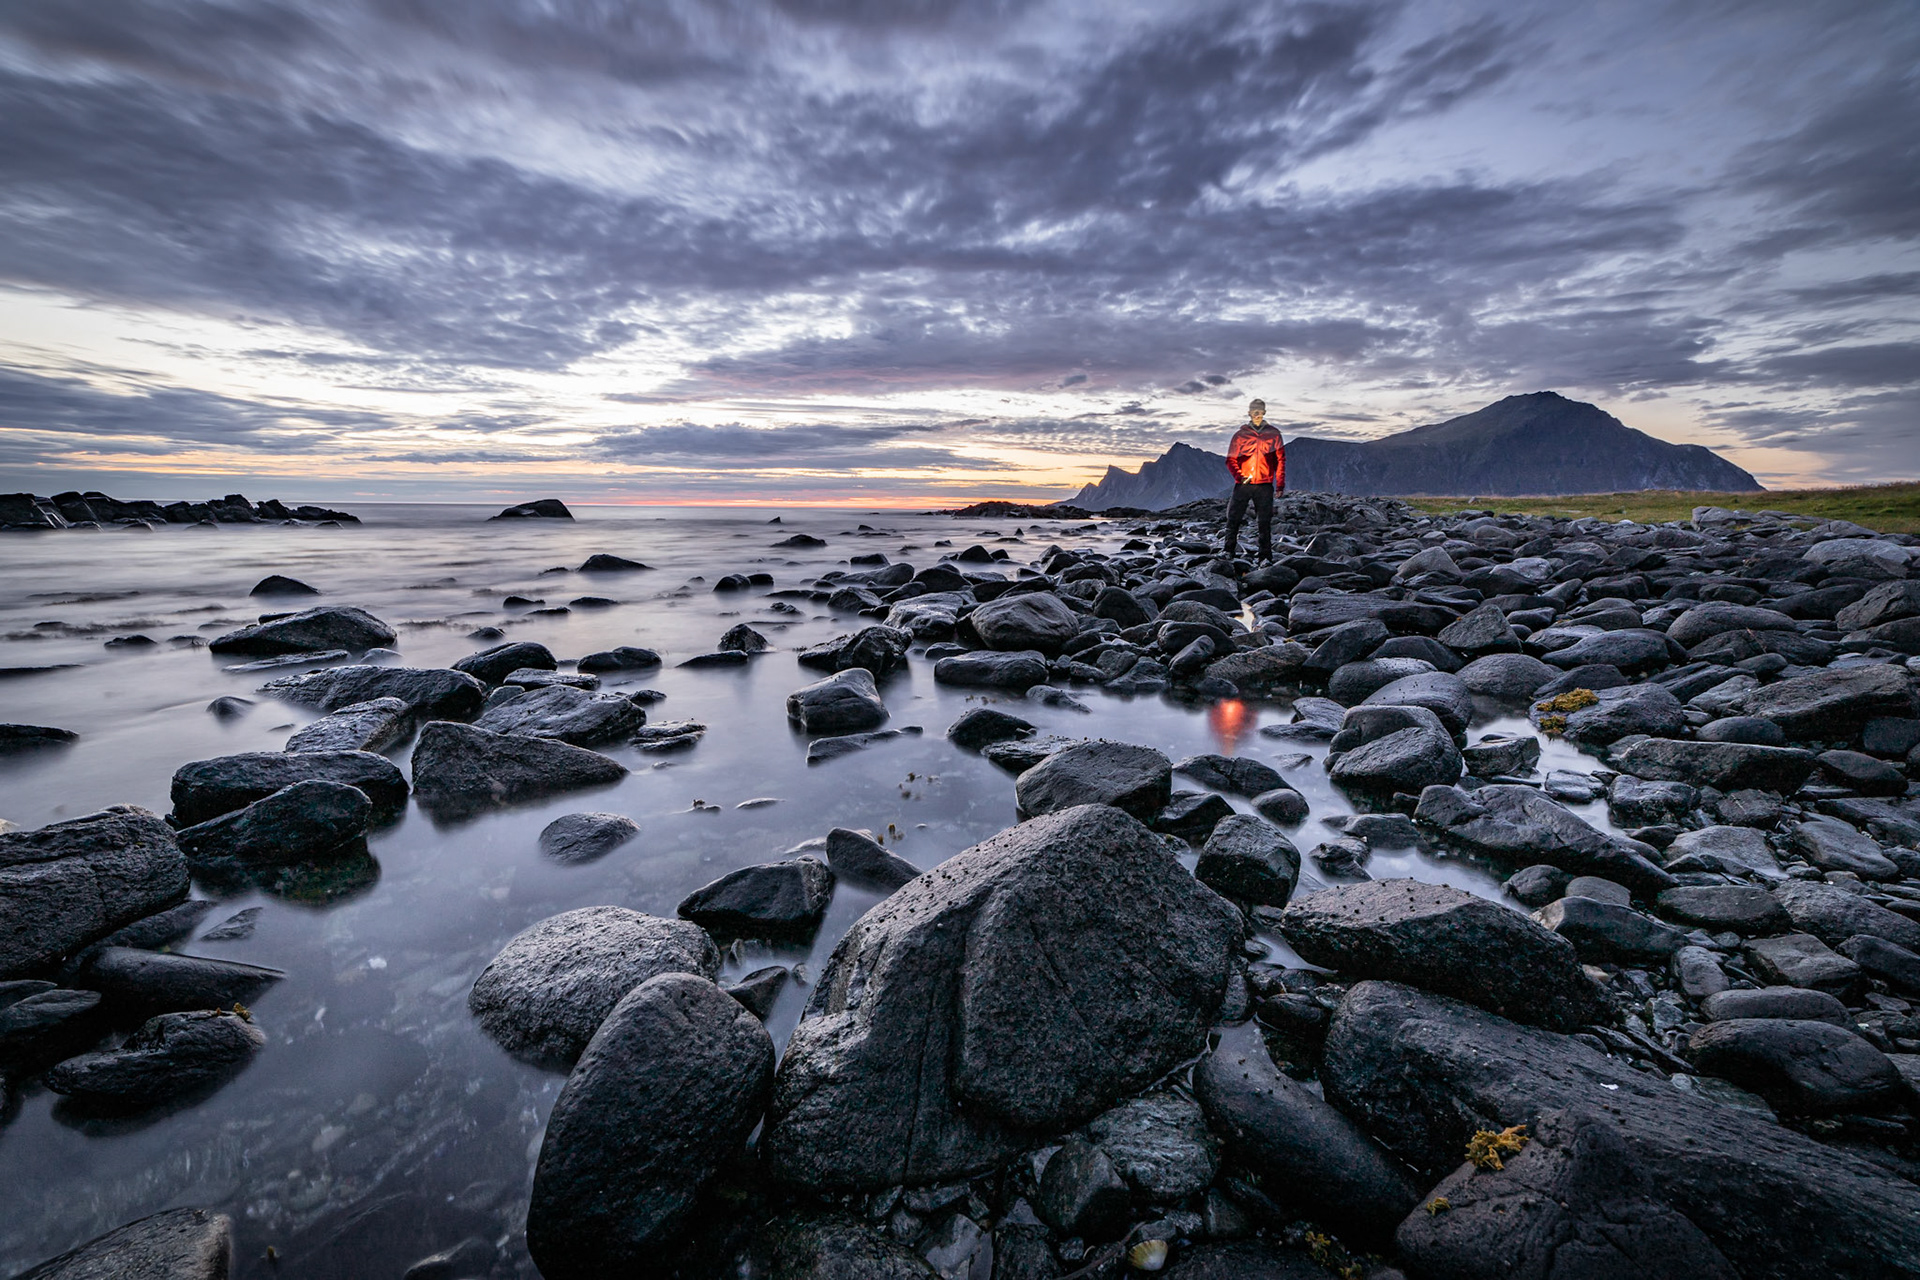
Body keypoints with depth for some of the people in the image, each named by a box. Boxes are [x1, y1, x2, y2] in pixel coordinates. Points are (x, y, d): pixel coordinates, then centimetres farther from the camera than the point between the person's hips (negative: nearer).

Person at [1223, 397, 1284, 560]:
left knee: (1265, 522, 1)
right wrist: (1239, 476, -14)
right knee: (1233, 519, -6)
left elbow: (1280, 460, 8)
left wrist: (1280, 485, 1)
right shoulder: (1240, 435, 7)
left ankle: (1266, 556, 6)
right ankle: (1229, 552, 3)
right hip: (1243, 485, 0)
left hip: (1265, 485, 0)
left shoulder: (1273, 433, 8)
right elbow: (1231, 460, 4)